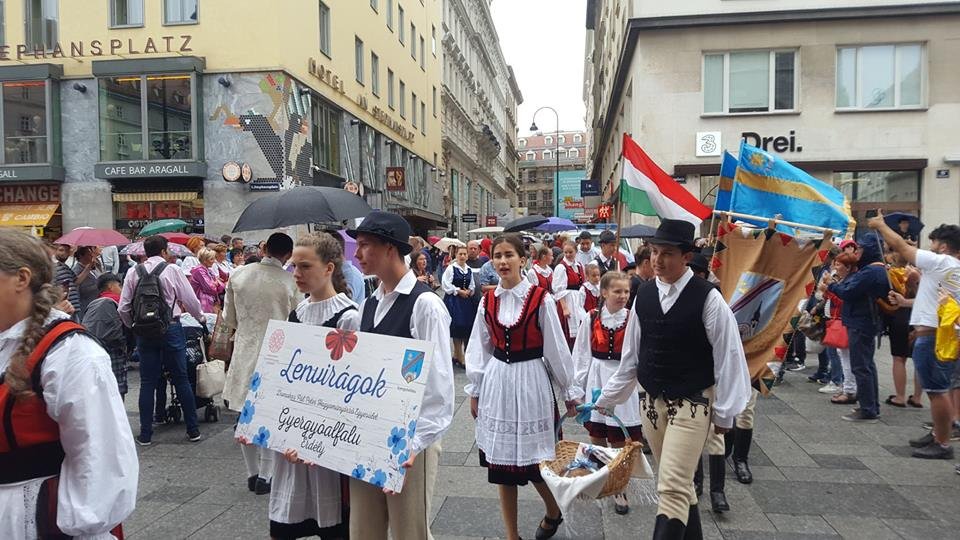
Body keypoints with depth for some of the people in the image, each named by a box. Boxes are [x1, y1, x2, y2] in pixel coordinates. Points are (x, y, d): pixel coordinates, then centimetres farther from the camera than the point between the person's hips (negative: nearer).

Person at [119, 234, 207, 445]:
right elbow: (190, 300, -2)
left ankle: (145, 434, 13)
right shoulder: (172, 270, -5)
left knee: (147, 382, 9)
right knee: (181, 379, 6)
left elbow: (123, 308, 1)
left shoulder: (133, 272, 2)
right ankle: (193, 430, 12)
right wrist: (201, 317, 17)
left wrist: (133, 326, 20)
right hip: (171, 329, -2)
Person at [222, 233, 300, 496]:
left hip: (245, 352, 3)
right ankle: (265, 476, 12)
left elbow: (228, 319, 6)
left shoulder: (238, 275, -2)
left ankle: (252, 473, 24)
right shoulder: (290, 281, -12)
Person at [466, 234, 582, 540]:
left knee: (532, 462, 5)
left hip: (531, 381, -4)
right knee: (500, 461, 9)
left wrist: (570, 390, 1)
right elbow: (480, 349, 8)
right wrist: (474, 391, 10)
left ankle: (553, 511, 37)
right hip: (496, 383, 4)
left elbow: (555, 348, -4)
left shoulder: (540, 299, -9)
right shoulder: (488, 301, 3)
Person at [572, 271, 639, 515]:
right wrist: (577, 385, 1)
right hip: (596, 379, 2)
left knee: (619, 438, 5)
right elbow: (581, 353, 1)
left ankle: (618, 488, 20)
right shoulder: (592, 318, -3)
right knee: (596, 435, 15)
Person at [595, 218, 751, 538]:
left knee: (673, 488, -9)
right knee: (680, 484, 18)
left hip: (692, 404, -5)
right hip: (651, 402, 5)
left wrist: (724, 412, -4)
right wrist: (607, 398, 11)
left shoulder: (707, 297, -13)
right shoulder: (644, 295, 2)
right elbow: (631, 354, 8)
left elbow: (727, 356, -7)